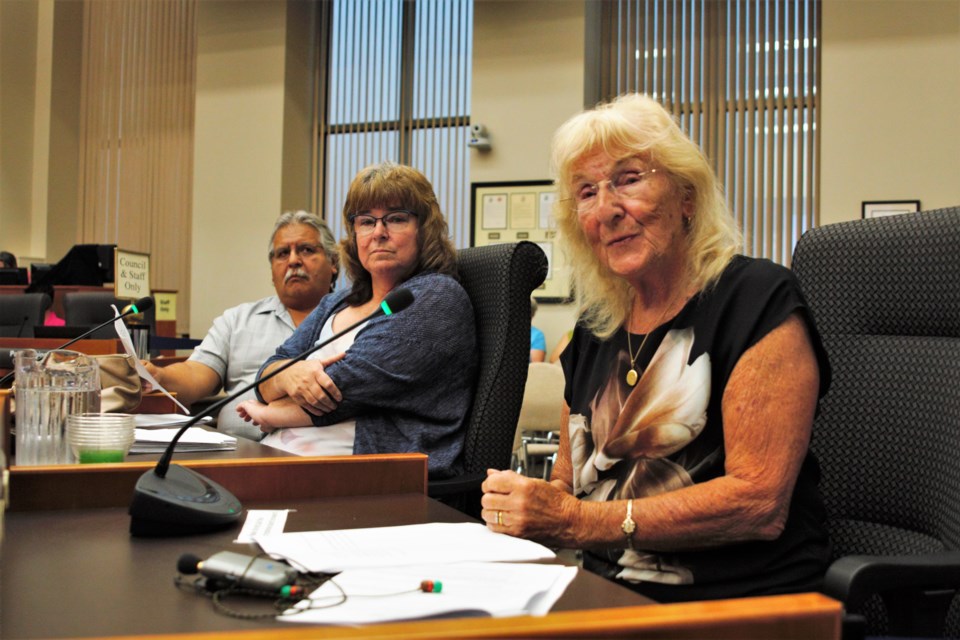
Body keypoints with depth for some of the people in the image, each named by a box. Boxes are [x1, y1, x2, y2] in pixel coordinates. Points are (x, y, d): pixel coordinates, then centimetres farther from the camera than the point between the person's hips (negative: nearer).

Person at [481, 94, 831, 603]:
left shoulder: (759, 302, -7)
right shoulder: (594, 330, 12)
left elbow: (759, 502, -16)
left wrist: (577, 521, -18)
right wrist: (517, 502, -6)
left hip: (738, 602, -5)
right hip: (606, 598, 6)